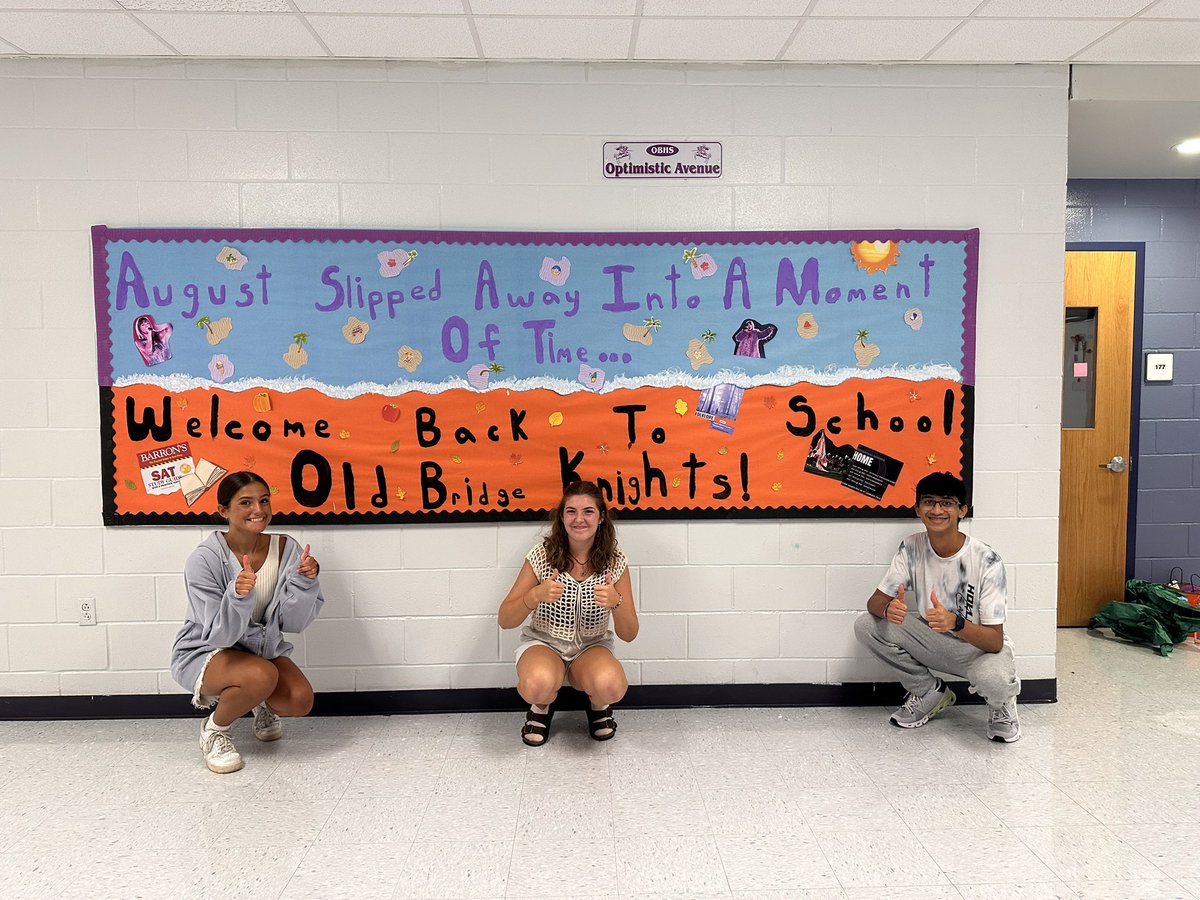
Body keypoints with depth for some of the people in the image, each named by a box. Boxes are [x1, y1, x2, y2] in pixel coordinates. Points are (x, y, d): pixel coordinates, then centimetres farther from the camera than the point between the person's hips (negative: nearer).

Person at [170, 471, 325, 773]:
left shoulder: (285, 549, -12)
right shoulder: (204, 559, -22)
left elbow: (292, 623, -11)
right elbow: (219, 636, -24)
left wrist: (306, 581, -28)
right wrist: (238, 596, -43)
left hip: (263, 647, 4)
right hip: (205, 653, -4)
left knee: (301, 701, -21)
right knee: (262, 675, -34)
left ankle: (263, 705, 17)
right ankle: (214, 729, -1)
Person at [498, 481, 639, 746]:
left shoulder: (614, 562, -10)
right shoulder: (542, 555, -13)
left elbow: (629, 634, -9)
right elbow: (505, 621, -13)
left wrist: (615, 602, -31)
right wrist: (536, 595, -34)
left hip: (592, 647, 1)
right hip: (543, 643, -1)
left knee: (611, 686, -34)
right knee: (538, 685, -36)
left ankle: (598, 704, 5)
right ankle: (542, 706, 3)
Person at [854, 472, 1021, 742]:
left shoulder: (986, 561, -24)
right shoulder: (912, 548, -12)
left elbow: (994, 641, -26)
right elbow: (875, 602, -10)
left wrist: (955, 622, -47)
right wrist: (888, 609, -36)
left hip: (981, 647, -4)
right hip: (934, 641, 4)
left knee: (993, 678, -39)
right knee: (866, 626, -16)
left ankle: (1001, 703, 4)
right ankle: (931, 693, 7)